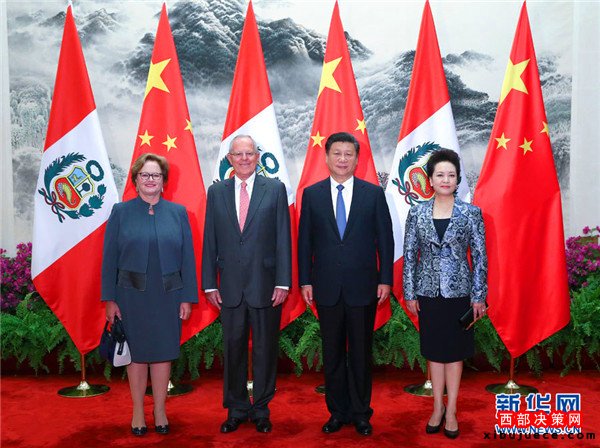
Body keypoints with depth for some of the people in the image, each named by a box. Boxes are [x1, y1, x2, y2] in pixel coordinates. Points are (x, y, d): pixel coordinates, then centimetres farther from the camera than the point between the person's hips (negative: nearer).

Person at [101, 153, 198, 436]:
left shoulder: (178, 213, 4)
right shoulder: (121, 212, 2)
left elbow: (187, 258, 3)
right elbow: (109, 258, 1)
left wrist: (187, 297, -2)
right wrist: (109, 299, -4)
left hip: (168, 296, 1)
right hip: (132, 296, -1)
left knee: (163, 352, 8)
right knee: (137, 353, 9)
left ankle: (160, 411, 24)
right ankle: (138, 412, 25)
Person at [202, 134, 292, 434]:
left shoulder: (275, 189, 1)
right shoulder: (216, 192, 7)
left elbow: (283, 238, -2)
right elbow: (210, 241, 6)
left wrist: (283, 281, -7)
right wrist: (210, 283, 2)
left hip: (265, 285, -1)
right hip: (230, 286, 2)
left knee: (265, 349, 9)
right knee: (233, 349, 11)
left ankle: (261, 410, 26)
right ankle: (236, 410, 28)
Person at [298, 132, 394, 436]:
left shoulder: (374, 193, 1)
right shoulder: (311, 194, 3)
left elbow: (385, 239, 2)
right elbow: (304, 241, 4)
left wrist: (385, 280, -2)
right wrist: (305, 281, 0)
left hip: (363, 287, -1)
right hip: (327, 288, 1)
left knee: (361, 353, 9)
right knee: (332, 353, 11)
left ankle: (361, 413, 25)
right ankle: (338, 411, 27)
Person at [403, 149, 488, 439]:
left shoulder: (471, 213, -3)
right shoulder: (417, 213, 0)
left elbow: (479, 256, -2)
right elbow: (409, 254, 2)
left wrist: (479, 296, -5)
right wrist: (409, 293, -1)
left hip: (458, 291, -1)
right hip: (428, 291, 1)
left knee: (455, 350, 8)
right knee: (434, 350, 11)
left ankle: (451, 410, 21)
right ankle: (437, 407, 25)